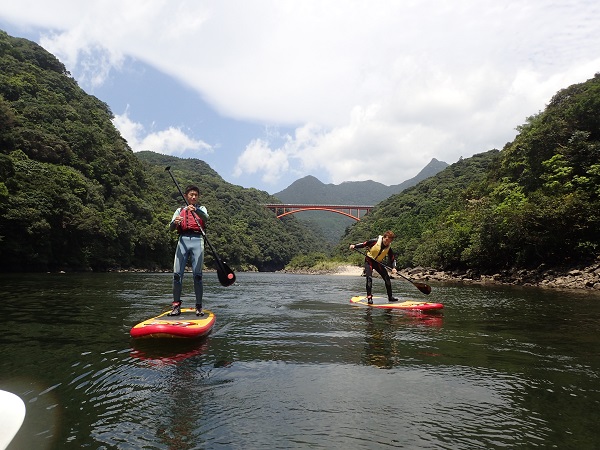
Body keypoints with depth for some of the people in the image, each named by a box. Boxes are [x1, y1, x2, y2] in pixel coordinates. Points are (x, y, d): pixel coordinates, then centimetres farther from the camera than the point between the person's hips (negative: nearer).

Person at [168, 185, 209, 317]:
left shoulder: (201, 209, 17)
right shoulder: (180, 210, 21)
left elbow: (206, 217, -8)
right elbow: (171, 227, 7)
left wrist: (195, 210, -29)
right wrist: (175, 222, -18)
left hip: (197, 241, -1)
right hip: (183, 240, 2)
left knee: (197, 275, -4)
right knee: (177, 274, -6)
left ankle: (199, 307, 2)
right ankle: (176, 306, 1)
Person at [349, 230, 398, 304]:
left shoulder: (389, 248, -8)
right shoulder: (375, 241, -19)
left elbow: (392, 259, -1)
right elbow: (364, 244, -10)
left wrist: (393, 268, -19)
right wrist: (354, 245, -24)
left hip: (378, 263, 5)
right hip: (369, 261, -4)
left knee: (387, 278, 2)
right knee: (369, 278, -20)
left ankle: (390, 297, 17)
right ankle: (369, 298, -16)